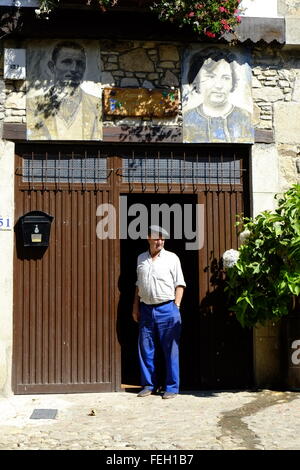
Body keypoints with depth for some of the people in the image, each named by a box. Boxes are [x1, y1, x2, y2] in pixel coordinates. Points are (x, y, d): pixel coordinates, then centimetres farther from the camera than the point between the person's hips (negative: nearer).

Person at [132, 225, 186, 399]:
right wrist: (136, 307, 13)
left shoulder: (172, 258, 1)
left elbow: (179, 285, 0)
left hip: (167, 309, -4)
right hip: (146, 309, 4)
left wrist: (176, 306, -8)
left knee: (171, 350, 0)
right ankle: (149, 385, 20)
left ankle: (172, 388, 8)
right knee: (146, 349, 8)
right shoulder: (141, 259, 12)